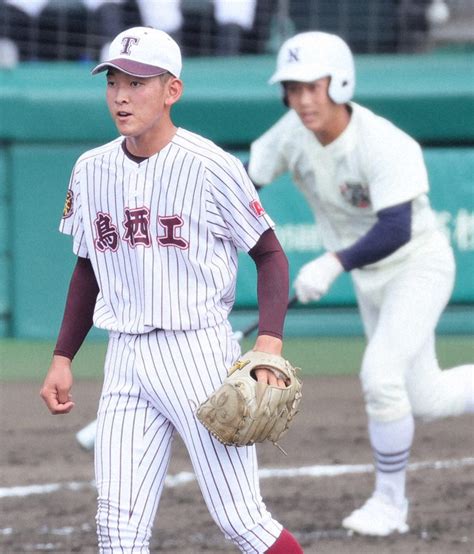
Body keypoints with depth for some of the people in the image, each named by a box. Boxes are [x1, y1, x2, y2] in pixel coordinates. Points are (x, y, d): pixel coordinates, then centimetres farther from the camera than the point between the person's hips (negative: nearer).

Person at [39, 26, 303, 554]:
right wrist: (62, 358, 15)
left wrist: (269, 343, -16)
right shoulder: (91, 169, 8)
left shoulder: (211, 167, -9)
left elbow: (270, 255, -3)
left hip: (199, 352, -5)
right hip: (125, 361, 5)